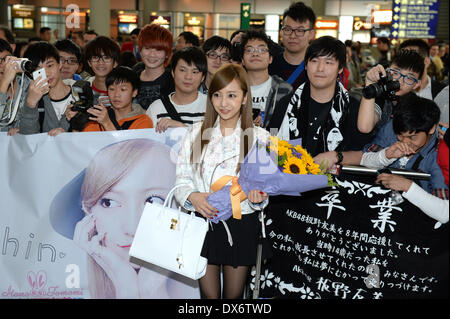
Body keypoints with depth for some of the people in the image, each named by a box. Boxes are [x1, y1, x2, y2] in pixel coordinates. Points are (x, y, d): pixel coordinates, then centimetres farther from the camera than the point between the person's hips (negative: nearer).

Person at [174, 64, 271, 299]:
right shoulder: (196, 133, 3)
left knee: (234, 294, 13)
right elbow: (181, 179, 2)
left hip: (241, 224, -1)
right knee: (209, 294, 9)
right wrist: (192, 196, -18)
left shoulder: (259, 137, -1)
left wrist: (258, 197, -20)